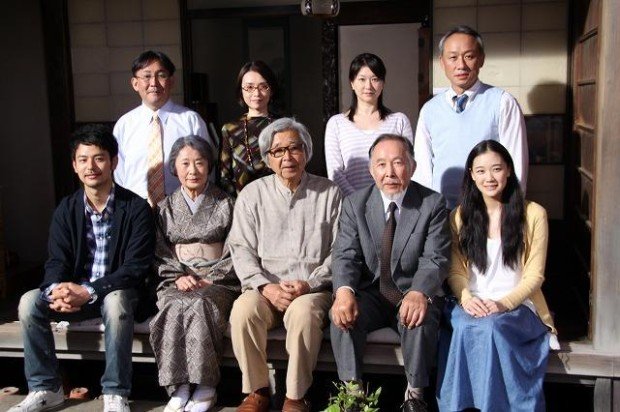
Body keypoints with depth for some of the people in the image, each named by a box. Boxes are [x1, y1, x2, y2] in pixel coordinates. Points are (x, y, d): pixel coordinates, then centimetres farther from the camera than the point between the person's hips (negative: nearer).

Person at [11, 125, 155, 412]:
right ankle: (44, 388, -5)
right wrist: (57, 290, -25)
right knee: (29, 302, -21)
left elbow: (136, 267, -16)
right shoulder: (66, 210, 3)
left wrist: (89, 291, -26)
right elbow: (57, 262, -1)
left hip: (116, 292, -4)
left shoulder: (136, 208, -11)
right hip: (74, 293, 4)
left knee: (116, 302, -37)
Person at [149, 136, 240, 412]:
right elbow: (160, 254, 11)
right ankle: (179, 385, -24)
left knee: (198, 305, -34)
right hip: (177, 282, 2)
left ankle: (205, 386, -24)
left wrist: (210, 279, -10)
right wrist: (178, 277, -8)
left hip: (218, 281, -2)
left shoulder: (225, 205, 9)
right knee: (174, 308, -33)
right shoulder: (165, 208, 15)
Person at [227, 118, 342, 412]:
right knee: (243, 310, -30)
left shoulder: (329, 193, 7)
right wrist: (266, 287, -13)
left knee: (303, 313, -34)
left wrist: (309, 284, -12)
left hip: (313, 289, -1)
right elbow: (242, 250, 3)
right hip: (265, 288, 2)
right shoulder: (252, 195, 10)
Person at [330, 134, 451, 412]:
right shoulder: (355, 204, 2)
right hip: (370, 293, 2)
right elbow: (345, 255, -7)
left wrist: (419, 293, -35)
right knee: (342, 315, -27)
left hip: (413, 293, -1)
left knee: (421, 319, -32)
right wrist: (344, 291, -31)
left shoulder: (433, 204, -4)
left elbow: (436, 259, -13)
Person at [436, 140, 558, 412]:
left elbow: (534, 275, 1)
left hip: (517, 306, -2)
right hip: (472, 306, 2)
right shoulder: (460, 217, 12)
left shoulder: (533, 214, 4)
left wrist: (503, 303, -16)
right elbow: (456, 271, 8)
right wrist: (466, 298, -14)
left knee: (490, 326, -34)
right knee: (464, 326, -33)